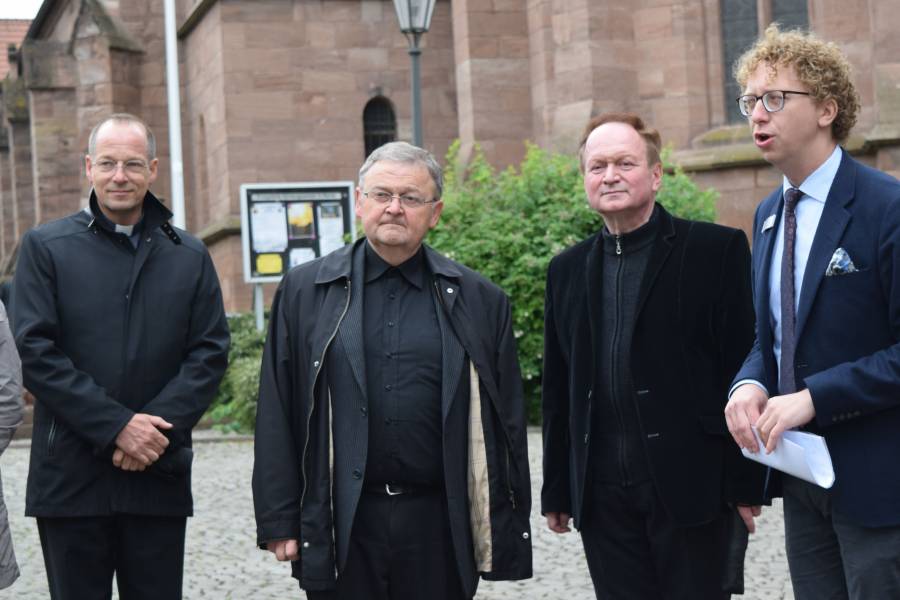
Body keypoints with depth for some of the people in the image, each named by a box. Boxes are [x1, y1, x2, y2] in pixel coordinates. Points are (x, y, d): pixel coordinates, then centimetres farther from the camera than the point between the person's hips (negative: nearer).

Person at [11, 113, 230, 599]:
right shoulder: (45, 248, 2)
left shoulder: (190, 257, 10)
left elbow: (210, 353, 4)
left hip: (159, 475, 2)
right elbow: (36, 353, -7)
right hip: (70, 479, -2)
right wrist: (117, 427, -14)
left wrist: (159, 428, -11)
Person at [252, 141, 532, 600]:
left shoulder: (477, 300, 6)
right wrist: (278, 520, -1)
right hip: (338, 526, 0)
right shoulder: (304, 291, 6)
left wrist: (509, 528, 5)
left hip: (438, 527, 0)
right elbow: (276, 415, 4)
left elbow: (506, 421, 7)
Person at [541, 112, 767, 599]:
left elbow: (743, 370, -5)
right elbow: (559, 390, 14)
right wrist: (556, 490, 12)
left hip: (690, 487, -4)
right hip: (602, 498, 4)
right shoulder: (567, 270, 13)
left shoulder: (717, 250, -1)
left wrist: (746, 484, -8)